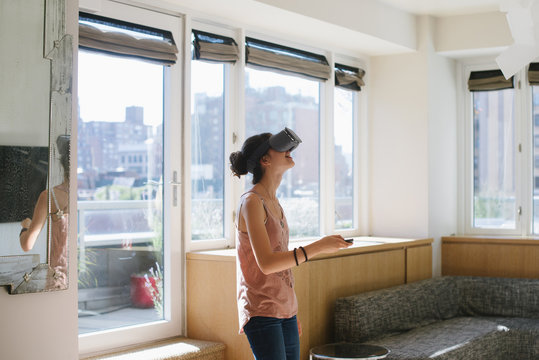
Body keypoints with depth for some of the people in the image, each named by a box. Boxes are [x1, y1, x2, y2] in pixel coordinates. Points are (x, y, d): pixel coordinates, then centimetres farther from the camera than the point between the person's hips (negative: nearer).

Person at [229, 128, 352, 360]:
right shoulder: (252, 202, -13)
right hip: (262, 312, -8)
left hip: (284, 310, 8)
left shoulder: (273, 202, 13)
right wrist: (319, 247, -22)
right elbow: (266, 263, -22)